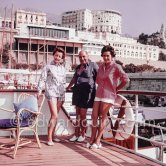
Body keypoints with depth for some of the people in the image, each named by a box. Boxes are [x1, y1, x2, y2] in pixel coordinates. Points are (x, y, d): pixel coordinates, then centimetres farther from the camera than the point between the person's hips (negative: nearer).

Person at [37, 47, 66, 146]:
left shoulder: (63, 68, 14)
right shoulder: (48, 67, 0)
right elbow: (42, 79, -2)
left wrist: (63, 95, 17)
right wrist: (39, 90, -13)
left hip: (60, 94, 5)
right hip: (51, 93, -5)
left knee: (55, 116, 10)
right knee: (54, 116, -12)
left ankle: (52, 135, 21)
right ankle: (49, 139, -6)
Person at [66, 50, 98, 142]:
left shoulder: (93, 65, -3)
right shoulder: (78, 67, 17)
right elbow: (74, 78, 30)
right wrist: (68, 88, 34)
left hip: (87, 92, -6)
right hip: (77, 92, 6)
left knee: (83, 115, -4)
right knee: (77, 114, 9)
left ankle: (82, 135, 10)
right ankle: (76, 134, 15)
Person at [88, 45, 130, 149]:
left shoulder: (116, 67, -7)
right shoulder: (101, 67, 11)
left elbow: (126, 79, -11)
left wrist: (116, 89, -4)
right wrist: (101, 87, 12)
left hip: (109, 95, -6)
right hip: (99, 94, 6)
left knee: (103, 117, -3)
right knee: (94, 116, 1)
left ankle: (98, 141, 2)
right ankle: (92, 139, 9)